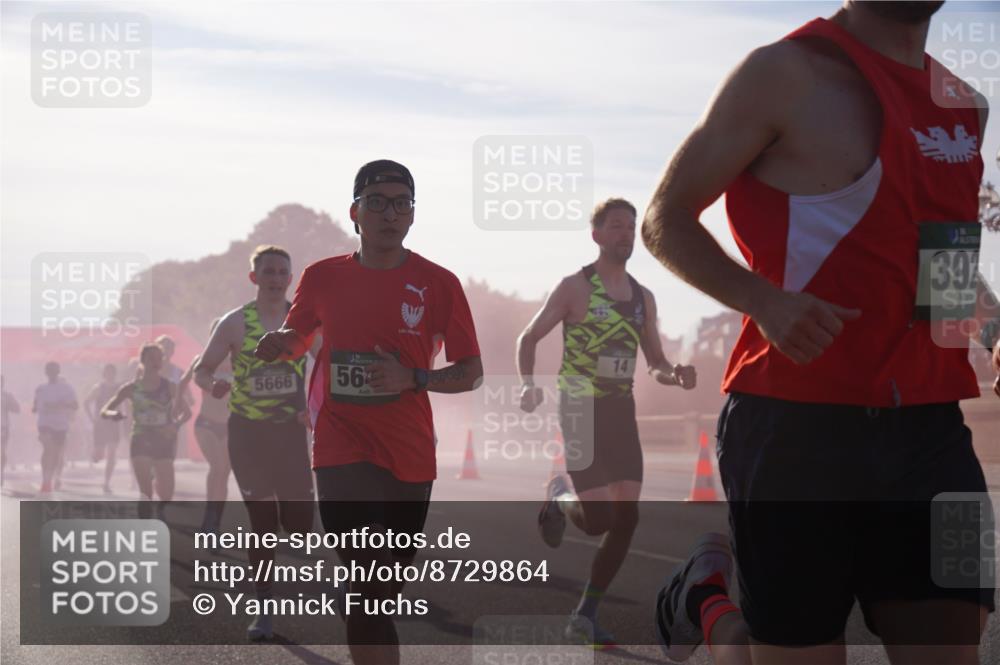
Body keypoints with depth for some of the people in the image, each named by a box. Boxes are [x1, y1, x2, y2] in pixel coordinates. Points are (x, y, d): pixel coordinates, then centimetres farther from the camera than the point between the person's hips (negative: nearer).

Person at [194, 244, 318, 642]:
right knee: (262, 523, -2)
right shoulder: (236, 322, -3)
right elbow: (201, 370, -1)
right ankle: (264, 611, 6)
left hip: (292, 430, 1)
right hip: (248, 430, -1)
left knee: (299, 524, -6)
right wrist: (213, 385, -25)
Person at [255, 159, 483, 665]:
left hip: (409, 456, 1)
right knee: (368, 587, -17)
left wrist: (413, 378, -16)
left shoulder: (438, 283, -2)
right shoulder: (323, 277, 3)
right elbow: (298, 337, 22)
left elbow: (471, 373, 2)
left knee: (385, 591, 12)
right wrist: (282, 342, -3)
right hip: (343, 449, -1)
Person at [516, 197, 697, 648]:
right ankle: (559, 499, 22)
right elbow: (528, 339, -2)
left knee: (626, 519, -1)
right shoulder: (574, 287, -5)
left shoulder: (642, 298, 11)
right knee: (598, 519, -14)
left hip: (621, 411, 6)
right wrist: (528, 384, -20)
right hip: (581, 409, -6)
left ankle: (585, 616, 8)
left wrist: (674, 376, -7)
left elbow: (656, 363, 17)